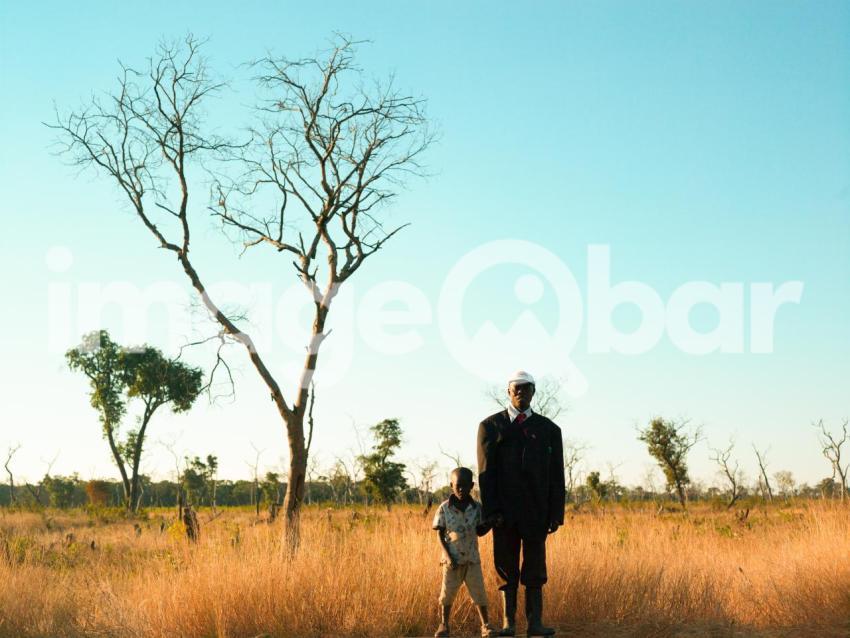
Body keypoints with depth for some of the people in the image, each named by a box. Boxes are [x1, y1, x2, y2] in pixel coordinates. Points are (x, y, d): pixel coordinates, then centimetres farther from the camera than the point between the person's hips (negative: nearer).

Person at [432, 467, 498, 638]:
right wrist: (448, 556, -13)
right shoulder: (444, 508, -7)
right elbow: (440, 534, -4)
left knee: (479, 592, 2)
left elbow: (479, 532, 7)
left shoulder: (477, 507, -1)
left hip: (472, 558, 1)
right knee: (447, 592, 3)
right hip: (452, 559, -1)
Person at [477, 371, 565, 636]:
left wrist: (556, 513, -2)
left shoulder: (549, 429, 9)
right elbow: (486, 472, -1)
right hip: (504, 511, -1)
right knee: (507, 569, 3)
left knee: (535, 569, 1)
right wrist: (491, 511, -10)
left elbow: (556, 475, 6)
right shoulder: (490, 426, 5)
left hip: (536, 511, 1)